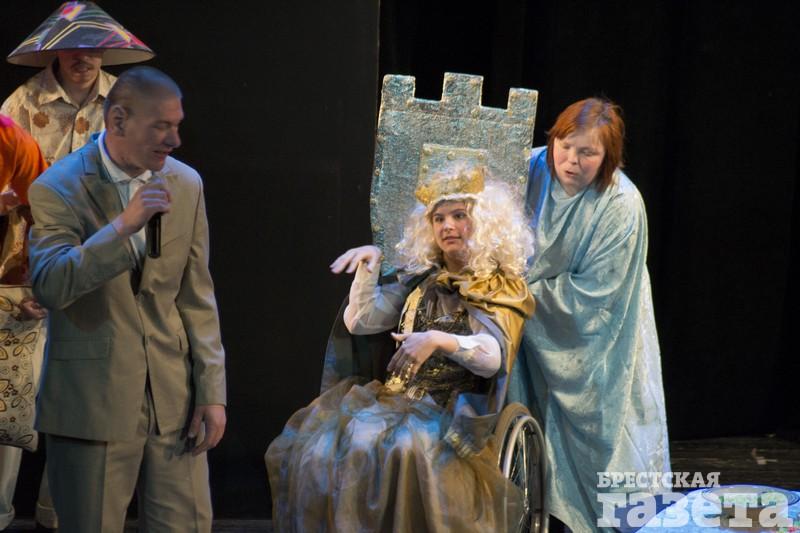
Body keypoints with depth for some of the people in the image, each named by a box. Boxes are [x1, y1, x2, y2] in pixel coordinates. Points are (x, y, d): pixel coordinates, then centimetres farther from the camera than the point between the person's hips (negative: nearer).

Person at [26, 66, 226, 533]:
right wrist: (123, 225, -28)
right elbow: (50, 287, -21)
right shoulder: (57, 189, -8)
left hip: (173, 399, 4)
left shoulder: (186, 184, 6)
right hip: (92, 402, -4)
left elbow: (197, 296, 8)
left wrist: (212, 390, 3)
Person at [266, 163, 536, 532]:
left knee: (403, 453, -36)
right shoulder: (421, 279, 16)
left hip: (451, 413, -5)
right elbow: (359, 322, 13)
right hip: (396, 398, 5)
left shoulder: (502, 288, 1)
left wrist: (440, 340, -32)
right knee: (317, 444, -19)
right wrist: (369, 265, 2)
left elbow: (494, 357, -16)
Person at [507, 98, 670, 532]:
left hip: (590, 335, -4)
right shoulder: (531, 169, -15)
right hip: (535, 331, 4)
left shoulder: (622, 207, -26)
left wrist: (525, 293, -20)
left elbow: (591, 294, -22)